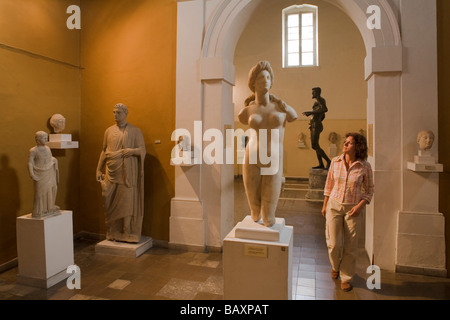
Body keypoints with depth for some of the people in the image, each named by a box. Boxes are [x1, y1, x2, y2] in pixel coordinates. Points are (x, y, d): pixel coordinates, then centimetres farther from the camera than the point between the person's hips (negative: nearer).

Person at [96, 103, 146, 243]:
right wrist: (99, 169, 11)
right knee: (109, 201, 3)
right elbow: (104, 151, 16)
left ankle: (127, 233, 10)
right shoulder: (109, 131, 13)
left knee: (127, 202, -1)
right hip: (111, 172, 4)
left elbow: (142, 149, -2)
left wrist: (132, 151, -23)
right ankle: (112, 232, 17)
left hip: (127, 173, -4)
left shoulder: (135, 131, 0)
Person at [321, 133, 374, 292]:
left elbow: (369, 190, 3)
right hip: (334, 205, 1)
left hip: (353, 208, -1)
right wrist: (325, 205, 10)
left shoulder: (365, 167, -8)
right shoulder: (335, 162, -2)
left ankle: (346, 278, 26)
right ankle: (335, 266, 34)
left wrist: (360, 206, -12)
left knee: (350, 246, 5)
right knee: (334, 244, 0)